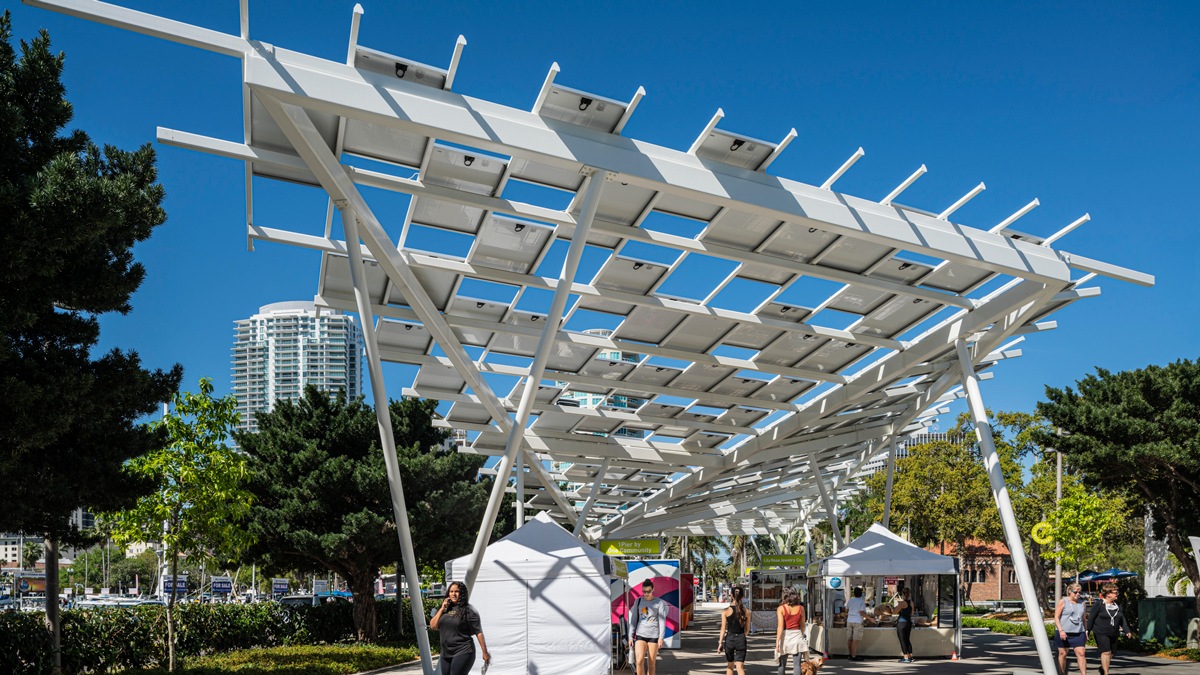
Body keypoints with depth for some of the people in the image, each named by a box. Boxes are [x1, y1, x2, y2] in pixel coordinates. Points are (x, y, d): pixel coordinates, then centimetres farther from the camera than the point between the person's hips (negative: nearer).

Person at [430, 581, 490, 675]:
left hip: (463, 653, -7)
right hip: (446, 654, 7)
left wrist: (485, 652, -9)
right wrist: (442, 609, -3)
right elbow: (433, 626, 6)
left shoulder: (468, 610, -6)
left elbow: (478, 632, -7)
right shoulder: (445, 608, 12)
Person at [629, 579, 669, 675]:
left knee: (651, 664, 1)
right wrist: (631, 636, 10)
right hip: (640, 635, 2)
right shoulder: (638, 602, 9)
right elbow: (633, 620, 14)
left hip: (654, 636, -1)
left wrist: (661, 638, -8)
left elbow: (662, 621, -1)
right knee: (639, 661, -16)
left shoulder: (659, 602, 1)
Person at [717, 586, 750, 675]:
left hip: (729, 638, 0)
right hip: (741, 639, 0)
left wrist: (720, 642, -2)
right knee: (740, 667, -2)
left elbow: (723, 628, -7)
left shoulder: (726, 611, -7)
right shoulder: (746, 611, -2)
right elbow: (747, 628, 7)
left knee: (730, 666, 19)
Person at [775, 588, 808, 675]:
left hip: (785, 636, -1)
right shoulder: (801, 608, 1)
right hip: (797, 635, 1)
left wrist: (777, 641, -15)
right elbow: (802, 625, 12)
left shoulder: (781, 608, -6)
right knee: (797, 665, 0)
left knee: (782, 664, 14)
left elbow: (780, 626, -14)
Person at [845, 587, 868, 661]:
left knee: (849, 639, 11)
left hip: (849, 621, 6)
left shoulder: (850, 600, 8)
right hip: (857, 622, -6)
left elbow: (846, 611, 15)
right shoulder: (862, 602, -8)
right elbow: (862, 613, -15)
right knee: (855, 640, -5)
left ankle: (851, 654, 21)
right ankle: (853, 656, -5)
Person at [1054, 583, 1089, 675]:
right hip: (1063, 633, -3)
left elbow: (1083, 619, 21)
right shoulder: (1063, 602, -3)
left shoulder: (1082, 604, 11)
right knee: (1062, 654, 5)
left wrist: (1086, 633, 16)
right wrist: (1061, 630, -17)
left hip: (1078, 633, 3)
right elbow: (1056, 617, -7)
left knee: (1081, 653, -9)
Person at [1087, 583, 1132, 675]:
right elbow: (1091, 618, -6)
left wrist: (1127, 631, 1)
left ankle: (1102, 668, 33)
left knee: (1111, 653, 10)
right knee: (1106, 652, -12)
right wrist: (1088, 631, -7)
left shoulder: (1117, 605, 10)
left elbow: (1122, 619, 13)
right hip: (1101, 633, -6)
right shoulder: (1099, 605, -9)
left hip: (1113, 634, 6)